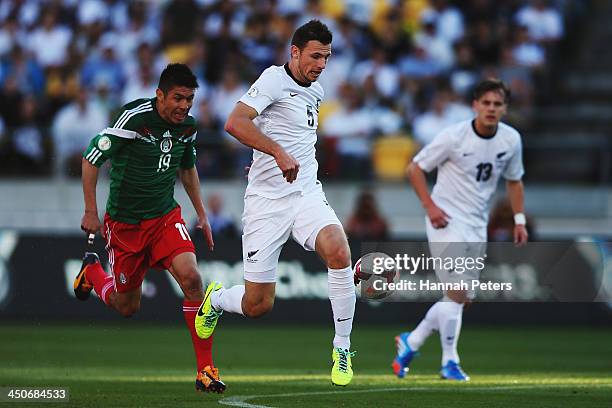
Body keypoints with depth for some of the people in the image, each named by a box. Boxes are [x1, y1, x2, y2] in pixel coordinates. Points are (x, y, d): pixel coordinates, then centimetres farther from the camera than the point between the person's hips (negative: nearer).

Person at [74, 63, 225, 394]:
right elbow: (91, 158, -13)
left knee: (191, 278, -21)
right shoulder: (134, 118, -21)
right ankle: (92, 269, 44)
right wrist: (90, 212, -13)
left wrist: (201, 214, 18)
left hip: (165, 217, 4)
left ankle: (206, 369, -15)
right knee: (127, 307, 8)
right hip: (124, 222, -4)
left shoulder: (188, 126, -2)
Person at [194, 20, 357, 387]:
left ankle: (342, 349, -12)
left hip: (307, 195, 5)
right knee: (258, 305, -2)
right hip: (267, 202, -5)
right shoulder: (274, 80, -10)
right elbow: (235, 123, -25)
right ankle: (216, 299, 36)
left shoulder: (316, 91, 13)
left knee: (338, 251, -27)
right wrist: (279, 153, -33)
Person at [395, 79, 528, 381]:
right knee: (457, 293, -13)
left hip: (477, 226, 6)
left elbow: (513, 180, 17)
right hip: (447, 221, -6)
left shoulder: (511, 140, 1)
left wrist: (519, 219, 8)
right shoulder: (454, 136, -15)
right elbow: (415, 168, -7)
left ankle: (411, 341, 26)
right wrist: (430, 206, -17)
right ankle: (449, 362, 1)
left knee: (463, 299, 9)